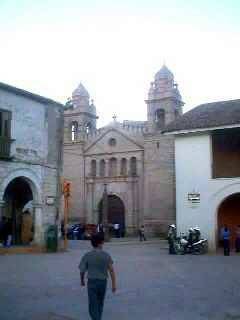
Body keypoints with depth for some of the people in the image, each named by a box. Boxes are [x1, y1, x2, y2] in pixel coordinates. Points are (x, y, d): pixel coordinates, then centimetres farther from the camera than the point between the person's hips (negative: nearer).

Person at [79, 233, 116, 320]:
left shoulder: (87, 255, -9)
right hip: (103, 283, 2)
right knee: (100, 303, 24)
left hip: (92, 283, -2)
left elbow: (82, 271, -3)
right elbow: (111, 270, -14)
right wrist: (114, 284, -13)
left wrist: (82, 280, 17)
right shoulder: (106, 255, -7)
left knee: (93, 307, -2)